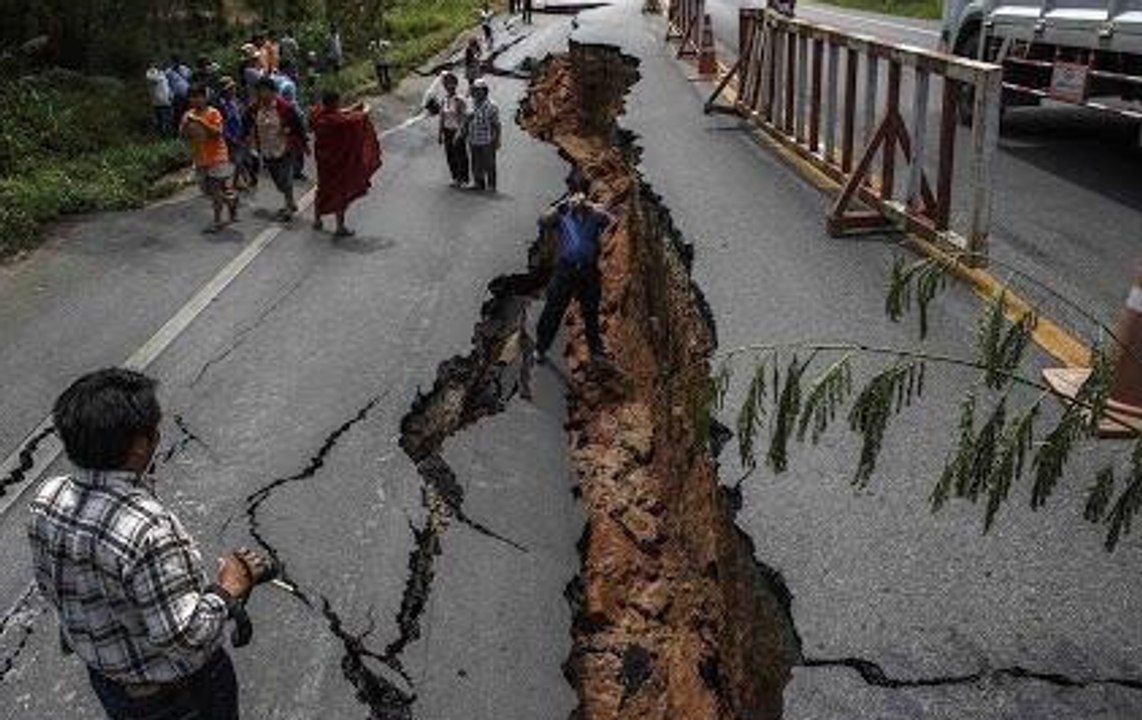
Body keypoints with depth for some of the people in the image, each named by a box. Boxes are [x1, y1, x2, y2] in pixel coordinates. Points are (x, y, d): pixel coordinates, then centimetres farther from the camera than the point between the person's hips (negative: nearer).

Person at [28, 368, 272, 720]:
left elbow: (49, 586, 2)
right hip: (179, 691, -6)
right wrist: (228, 588, -20)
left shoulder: (47, 500, -16)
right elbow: (184, 638, -34)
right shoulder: (148, 530, -39)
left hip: (104, 676, 6)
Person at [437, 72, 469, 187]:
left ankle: (463, 179, 12)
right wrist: (441, 133, 12)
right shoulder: (444, 101, 7)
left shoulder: (459, 100, -13)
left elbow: (464, 118, -14)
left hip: (457, 131, -6)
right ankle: (455, 178, 21)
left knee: (460, 156, 0)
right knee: (450, 156, 10)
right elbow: (442, 117, 14)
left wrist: (459, 132, -21)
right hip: (447, 131, 6)